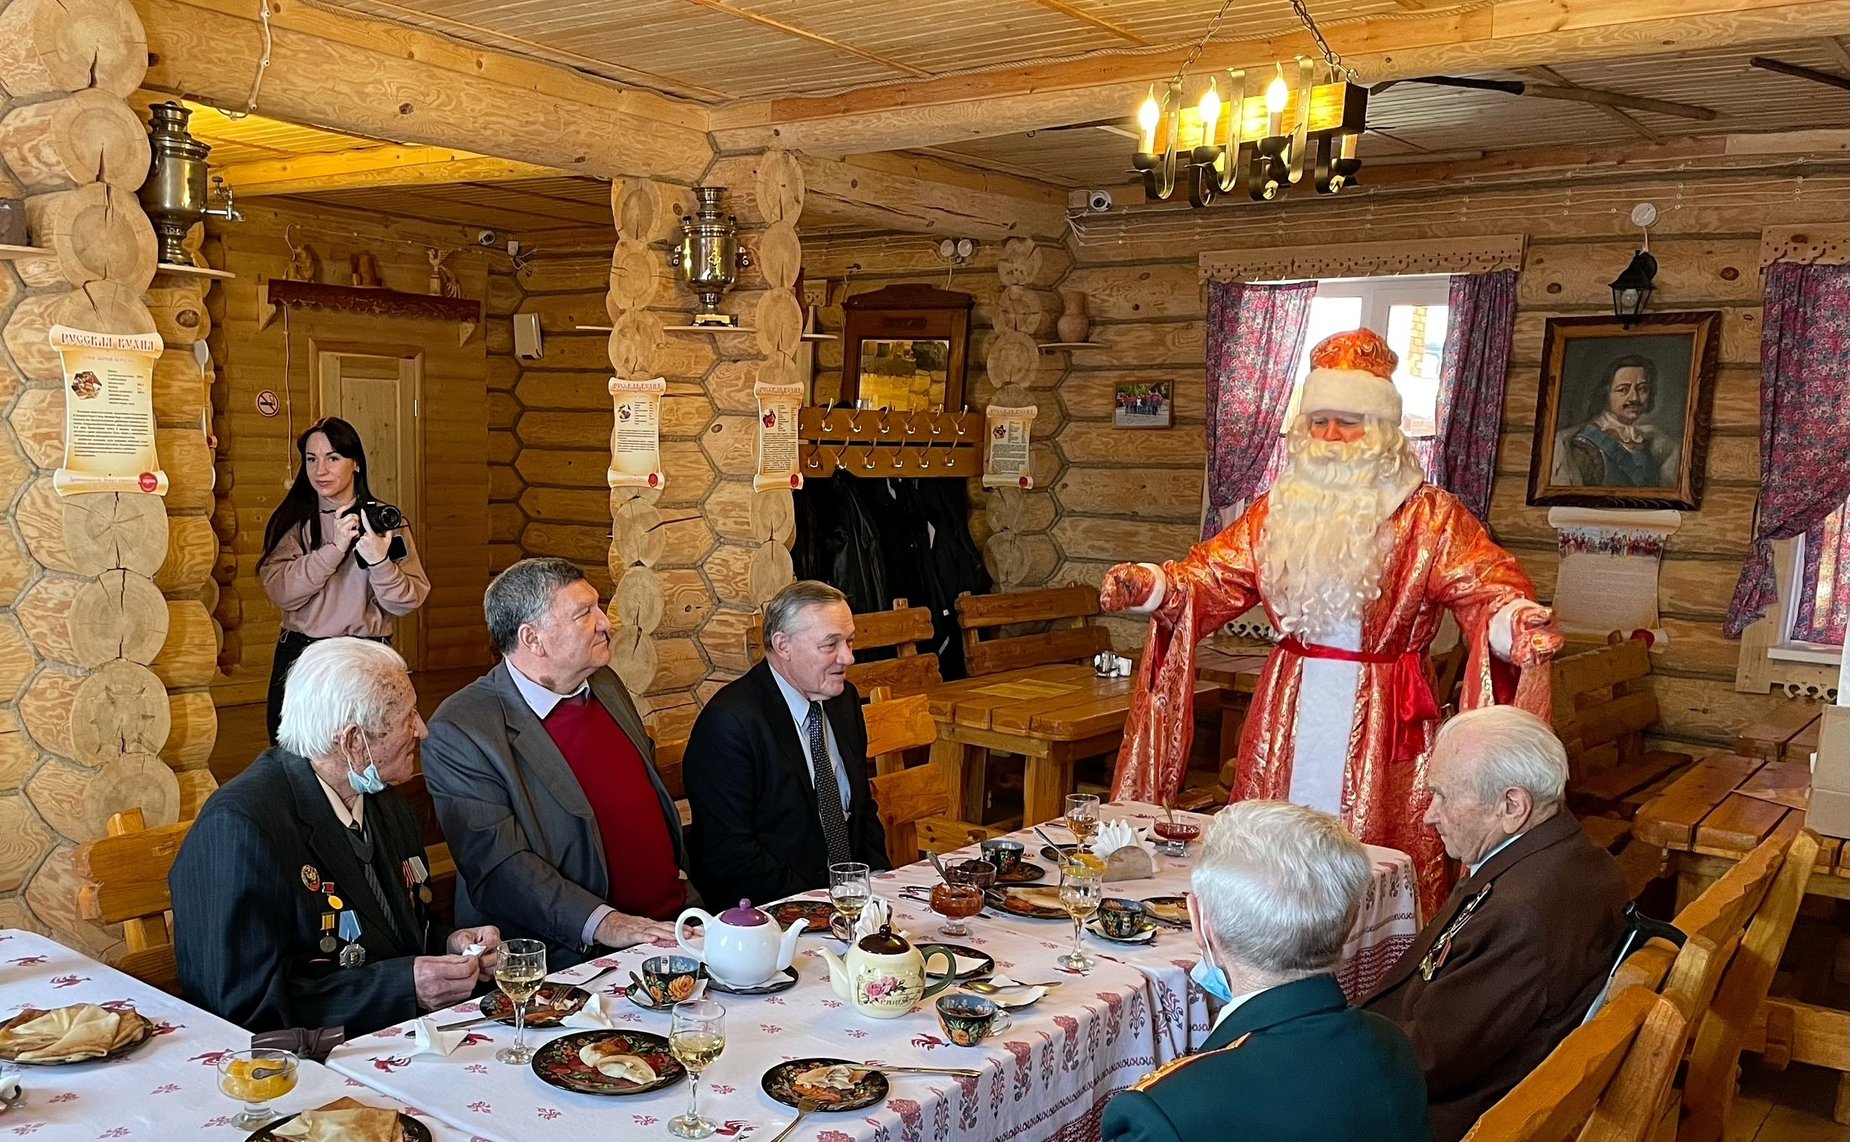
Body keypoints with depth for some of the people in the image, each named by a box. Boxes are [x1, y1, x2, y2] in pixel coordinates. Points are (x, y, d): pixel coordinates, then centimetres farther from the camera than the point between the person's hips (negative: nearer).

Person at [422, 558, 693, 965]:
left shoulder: (605, 686, 12)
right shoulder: (460, 732, -11)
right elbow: (498, 866, -16)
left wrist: (684, 883, 12)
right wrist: (602, 923, -24)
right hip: (574, 958, -7)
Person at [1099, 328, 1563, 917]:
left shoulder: (1429, 515, -3)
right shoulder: (1280, 508, 8)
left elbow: (1485, 589, -13)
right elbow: (1213, 576, 5)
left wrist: (1512, 625, -36)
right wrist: (1152, 585, -14)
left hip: (1381, 717, -4)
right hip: (1289, 708, 4)